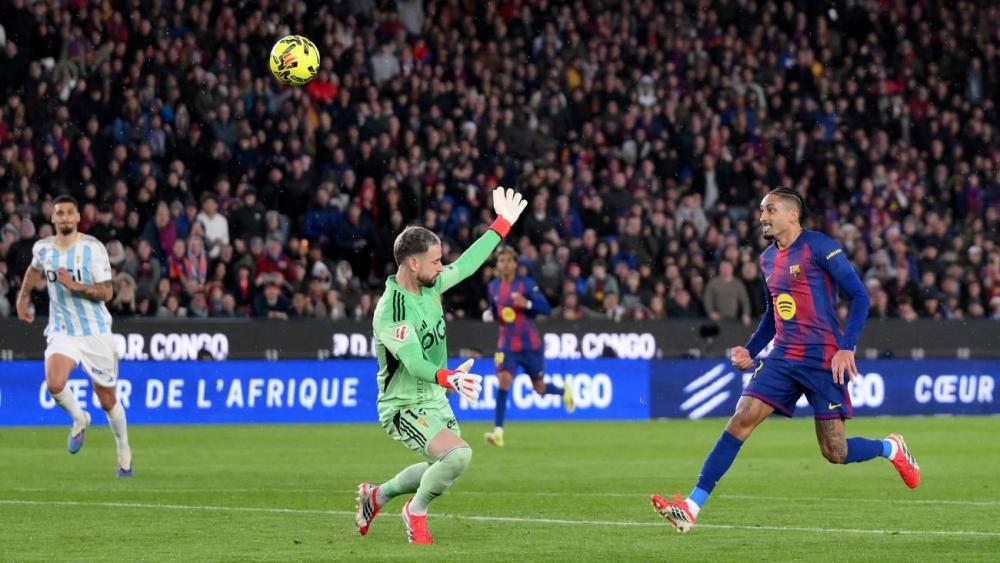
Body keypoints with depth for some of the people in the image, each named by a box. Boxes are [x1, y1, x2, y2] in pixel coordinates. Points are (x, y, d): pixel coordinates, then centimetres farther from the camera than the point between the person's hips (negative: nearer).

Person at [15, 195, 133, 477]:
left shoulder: (93, 248, -12)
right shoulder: (42, 248, 1)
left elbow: (107, 293, -14)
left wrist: (74, 286, -24)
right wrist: (23, 297, 27)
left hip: (95, 332, -2)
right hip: (61, 332, 2)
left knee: (107, 401, 5)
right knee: (54, 385, -25)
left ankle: (124, 451, 31)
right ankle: (79, 419, 8)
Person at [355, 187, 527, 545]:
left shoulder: (430, 286, -2)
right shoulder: (391, 311, -28)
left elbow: (466, 265, 15)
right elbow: (414, 362, -38)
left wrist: (502, 224, 20)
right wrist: (448, 378, -57)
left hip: (434, 400, 9)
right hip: (404, 407, -9)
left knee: (442, 469, 21)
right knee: (458, 454, -27)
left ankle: (377, 496, 42)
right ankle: (416, 512, -1)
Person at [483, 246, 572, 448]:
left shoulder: (526, 284, -9)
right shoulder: (493, 287, 4)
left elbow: (546, 308, -12)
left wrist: (527, 303, -29)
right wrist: (490, 314, -4)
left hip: (529, 344, -2)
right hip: (507, 344, 2)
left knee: (540, 388, 10)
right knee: (503, 380, -21)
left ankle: (564, 391, 48)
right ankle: (498, 432, -22)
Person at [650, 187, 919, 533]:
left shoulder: (818, 247, -9)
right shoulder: (768, 259, 14)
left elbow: (859, 296, -10)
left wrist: (847, 347, -18)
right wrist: (750, 351, 12)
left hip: (823, 359, -6)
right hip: (783, 358, 6)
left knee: (835, 453, -4)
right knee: (741, 420, -10)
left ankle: (891, 449, 29)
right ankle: (692, 507, -13)